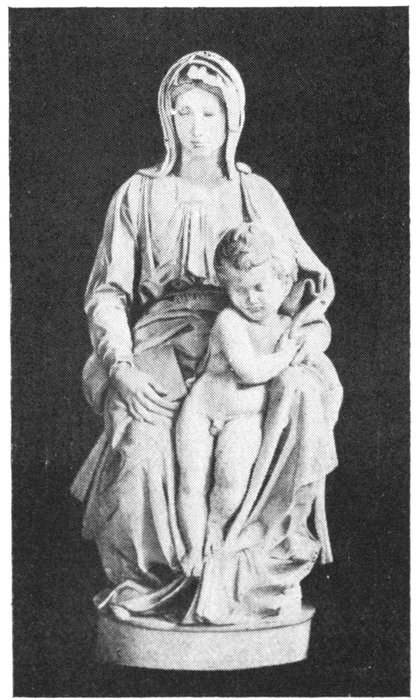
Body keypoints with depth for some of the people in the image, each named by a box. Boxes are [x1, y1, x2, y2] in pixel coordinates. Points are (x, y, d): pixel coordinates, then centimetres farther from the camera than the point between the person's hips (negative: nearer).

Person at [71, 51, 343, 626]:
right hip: (160, 346, -1)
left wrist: (307, 321, -10)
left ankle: (260, 553, -22)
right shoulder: (139, 195, 12)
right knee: (144, 445, -32)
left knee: (303, 393, -33)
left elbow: (308, 274, 14)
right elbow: (107, 293, 6)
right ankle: (146, 583, -8)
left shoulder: (256, 194, 16)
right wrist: (120, 366, -13)